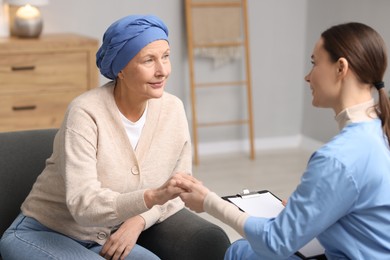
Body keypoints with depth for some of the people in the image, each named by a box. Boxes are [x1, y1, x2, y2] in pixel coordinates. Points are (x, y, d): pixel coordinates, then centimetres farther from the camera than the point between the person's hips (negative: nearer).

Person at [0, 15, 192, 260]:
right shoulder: (86, 113, -23)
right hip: (41, 235, -4)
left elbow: (180, 190, 1)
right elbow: (83, 205, -31)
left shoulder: (172, 109, -7)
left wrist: (139, 220, -16)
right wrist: (152, 196, -45)